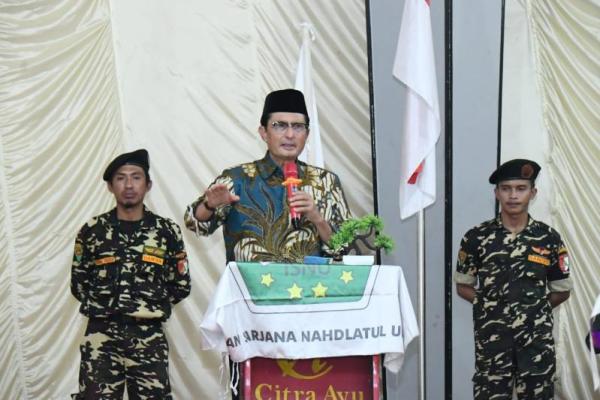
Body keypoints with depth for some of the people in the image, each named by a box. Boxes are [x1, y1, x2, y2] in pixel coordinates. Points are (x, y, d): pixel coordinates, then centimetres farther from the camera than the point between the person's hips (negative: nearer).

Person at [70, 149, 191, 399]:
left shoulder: (167, 231, 3)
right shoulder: (92, 230, 4)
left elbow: (181, 286, 7)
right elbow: (78, 283, 10)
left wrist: (151, 307, 4)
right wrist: (104, 306, 4)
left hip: (149, 337, 0)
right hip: (101, 335, 0)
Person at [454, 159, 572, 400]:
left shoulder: (549, 238, 0)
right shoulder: (476, 238, -3)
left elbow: (562, 291, 9)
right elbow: (463, 287, 5)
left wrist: (534, 307, 3)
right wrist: (492, 305, -3)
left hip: (537, 338, 1)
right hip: (492, 337, -1)